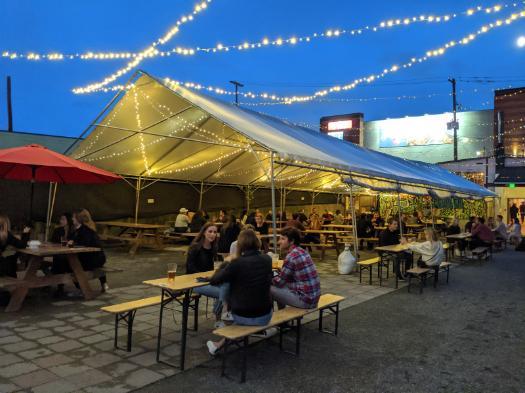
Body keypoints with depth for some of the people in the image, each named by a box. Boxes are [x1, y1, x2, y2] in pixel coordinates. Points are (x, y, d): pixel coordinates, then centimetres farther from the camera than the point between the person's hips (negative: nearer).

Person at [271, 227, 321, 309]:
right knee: (280, 288, 25)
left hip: (305, 300, -9)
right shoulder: (302, 251, 8)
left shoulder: (291, 256, -18)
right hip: (313, 297, 9)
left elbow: (280, 281, -8)